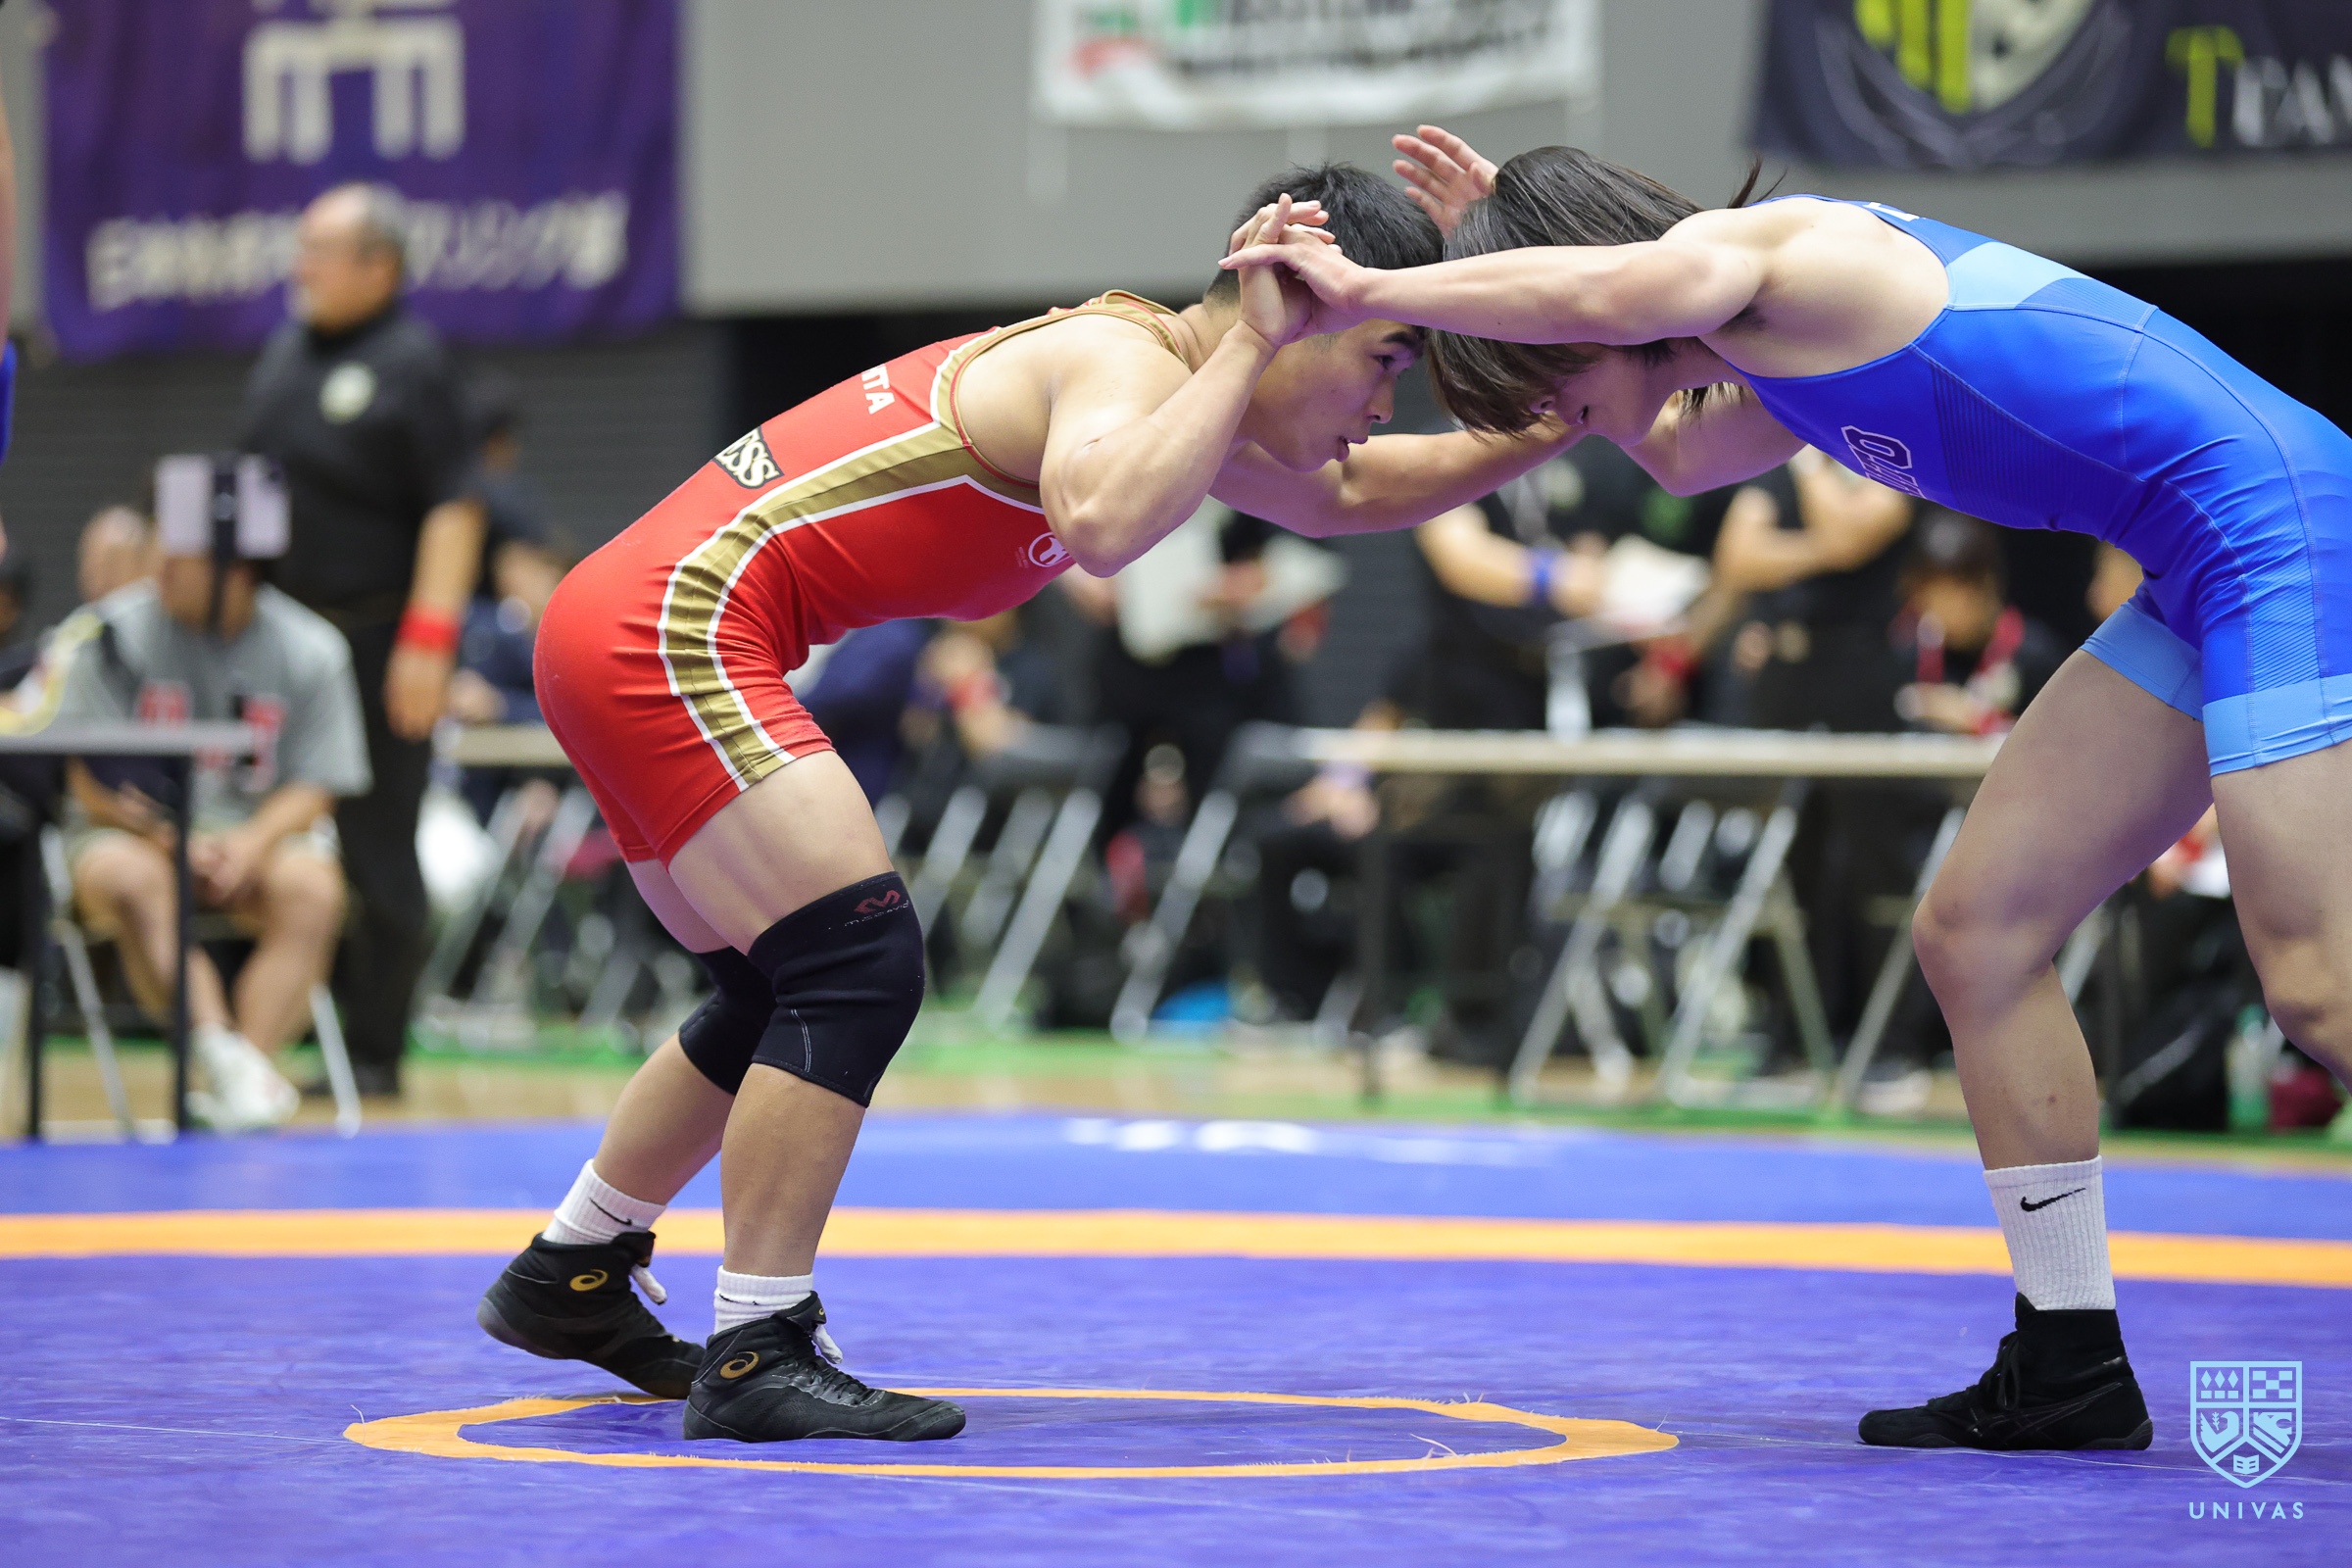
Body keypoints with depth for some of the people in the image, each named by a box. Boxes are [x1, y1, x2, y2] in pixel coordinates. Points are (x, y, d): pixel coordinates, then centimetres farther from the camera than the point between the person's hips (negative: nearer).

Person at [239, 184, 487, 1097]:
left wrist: (429, 638, -21)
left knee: (375, 856, -3)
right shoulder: (285, 353, 14)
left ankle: (374, 1054, 2)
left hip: (373, 641, -7)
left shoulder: (412, 364, -9)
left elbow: (454, 509, -15)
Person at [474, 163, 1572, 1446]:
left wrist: (1549, 427, 18)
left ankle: (567, 1279, 35)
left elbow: (1356, 493, 31)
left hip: (620, 632, 10)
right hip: (667, 627, -10)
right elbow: (1101, 525, -39)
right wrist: (1245, 348, -28)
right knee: (861, 962, -14)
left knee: (782, 993, 20)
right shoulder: (1124, 359, -15)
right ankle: (756, 1358, -11)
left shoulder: (1160, 382, 15)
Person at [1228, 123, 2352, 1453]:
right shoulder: (1788, 353, 20)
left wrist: (1369, 290, -20)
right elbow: (1685, 454, 39)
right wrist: (1509, 256, 32)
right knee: (1979, 931, 9)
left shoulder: (1755, 248, -9)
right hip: (2204, 583, 10)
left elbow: (1616, 290, -31)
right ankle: (2071, 1370, 12)